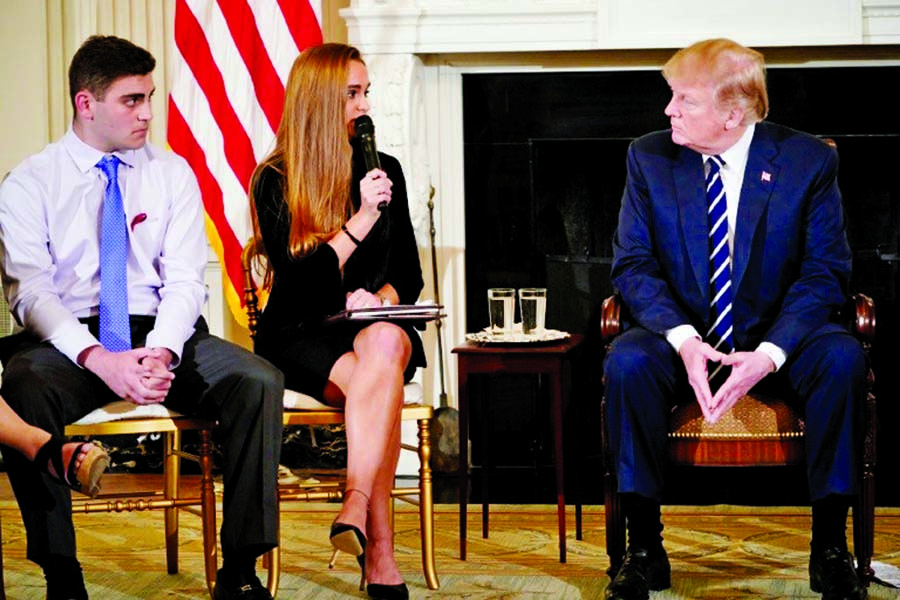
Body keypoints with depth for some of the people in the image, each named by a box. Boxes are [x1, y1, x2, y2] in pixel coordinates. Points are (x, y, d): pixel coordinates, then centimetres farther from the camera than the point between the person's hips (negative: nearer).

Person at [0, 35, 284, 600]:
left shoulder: (173, 173, 11)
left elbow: (186, 279, 3)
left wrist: (161, 352, -18)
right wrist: (98, 359, -24)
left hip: (162, 335, 3)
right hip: (68, 340, -2)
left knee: (260, 380, -25)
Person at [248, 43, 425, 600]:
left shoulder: (384, 171, 13)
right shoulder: (274, 182, 0)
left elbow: (409, 274, 16)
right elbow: (301, 286, -8)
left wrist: (380, 298, -8)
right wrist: (361, 220, -16)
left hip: (376, 327, 3)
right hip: (300, 336, -3)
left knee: (386, 345, -37)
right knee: (376, 382, -36)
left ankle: (357, 506, -46)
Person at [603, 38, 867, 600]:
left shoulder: (808, 160, -7)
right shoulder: (649, 159, -1)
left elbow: (825, 274, -8)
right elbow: (633, 264, -3)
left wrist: (768, 354, -25)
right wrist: (684, 340, -23)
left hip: (777, 337, -1)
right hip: (685, 334, 1)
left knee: (843, 358, -32)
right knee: (627, 361, -31)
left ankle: (830, 547, -19)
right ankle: (644, 548, -21)